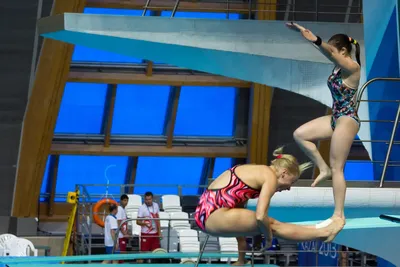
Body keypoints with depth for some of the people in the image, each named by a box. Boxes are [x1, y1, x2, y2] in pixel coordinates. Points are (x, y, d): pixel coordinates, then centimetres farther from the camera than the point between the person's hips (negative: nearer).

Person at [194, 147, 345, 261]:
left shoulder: (259, 171, 19)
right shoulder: (270, 177, -8)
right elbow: (260, 216, -20)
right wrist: (268, 238, -2)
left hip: (205, 211, 9)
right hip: (213, 216, -9)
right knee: (272, 225, -1)